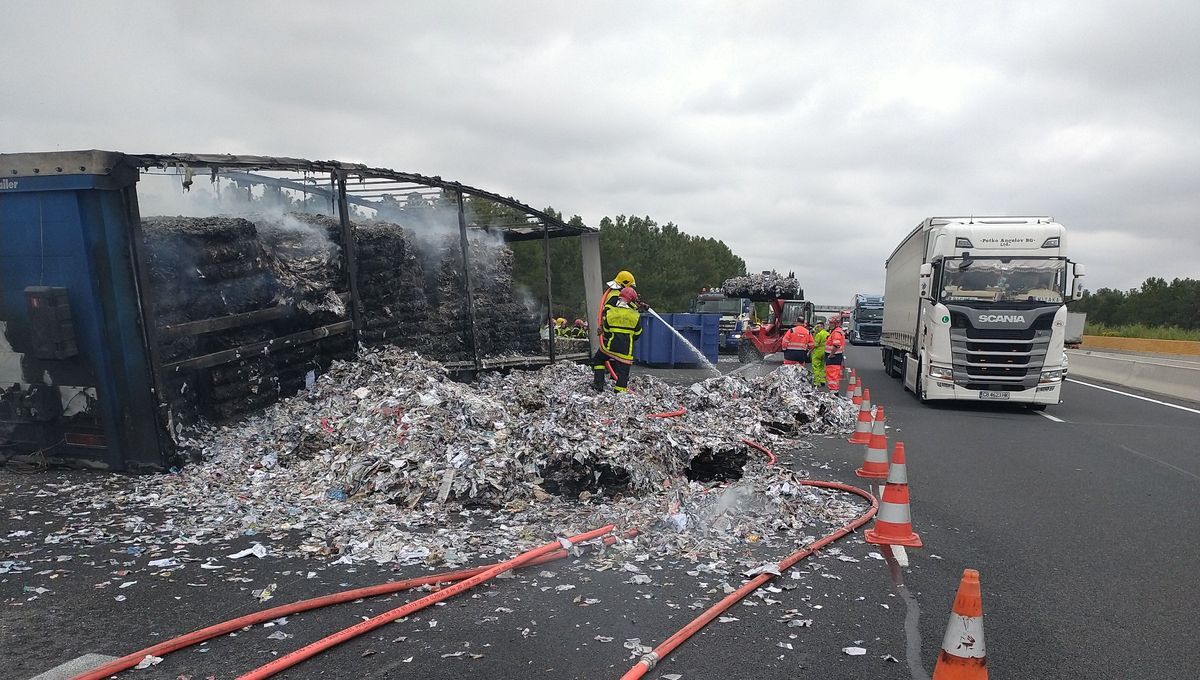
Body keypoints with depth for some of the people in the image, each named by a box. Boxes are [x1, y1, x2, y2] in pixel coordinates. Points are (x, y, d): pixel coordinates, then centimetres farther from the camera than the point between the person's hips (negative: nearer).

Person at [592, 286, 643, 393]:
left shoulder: (610, 312, 0)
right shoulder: (636, 316, -2)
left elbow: (605, 331, 6)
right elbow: (637, 334, 8)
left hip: (610, 346, 1)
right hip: (626, 350, -1)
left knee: (598, 360, 23)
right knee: (623, 373, 4)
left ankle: (598, 383, 13)